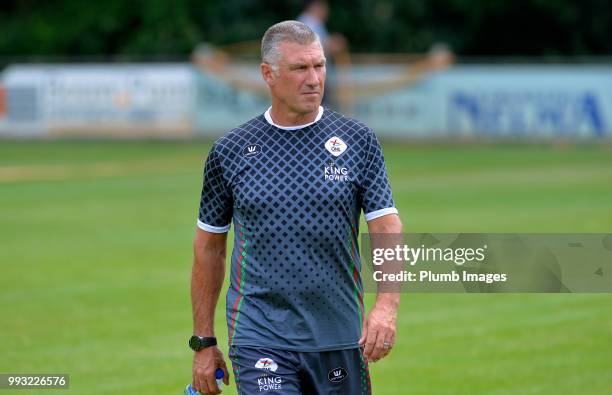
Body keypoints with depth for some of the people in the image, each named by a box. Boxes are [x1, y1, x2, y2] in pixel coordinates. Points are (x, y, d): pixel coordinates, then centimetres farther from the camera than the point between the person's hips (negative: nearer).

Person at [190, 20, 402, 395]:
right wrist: (203, 342, 8)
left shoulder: (357, 140, 3)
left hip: (340, 339, 2)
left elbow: (387, 227, -2)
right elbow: (209, 247, 10)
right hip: (261, 341, -2)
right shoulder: (230, 152, 3)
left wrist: (387, 305, -19)